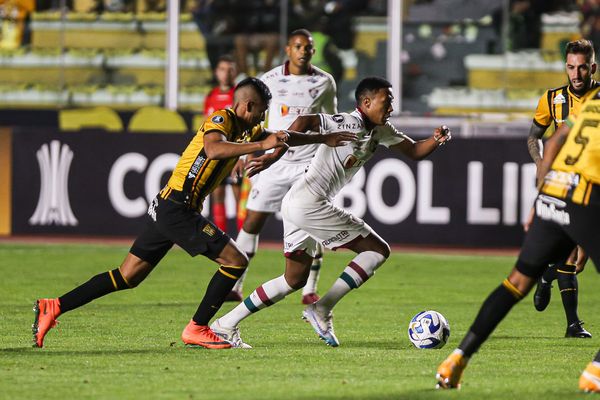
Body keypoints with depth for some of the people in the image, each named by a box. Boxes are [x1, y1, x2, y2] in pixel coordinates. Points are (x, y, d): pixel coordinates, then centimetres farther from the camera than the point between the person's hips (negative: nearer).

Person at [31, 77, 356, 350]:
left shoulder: (245, 129, 16)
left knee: (127, 277, 9)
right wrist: (261, 146, -37)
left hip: (166, 209, 9)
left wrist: (324, 139, 32)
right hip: (177, 208, -9)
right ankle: (196, 330, -2)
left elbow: (282, 138, 33)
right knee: (235, 261, -9)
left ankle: (53, 308, 7)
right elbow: (213, 149, -33)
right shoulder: (222, 119, -11)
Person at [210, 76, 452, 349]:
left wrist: (436, 140, 1)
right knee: (378, 250, -5)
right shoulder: (351, 124, -14)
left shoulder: (380, 131, 15)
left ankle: (226, 325, 16)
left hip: (295, 205, 10)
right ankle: (322, 310, -8)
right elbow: (306, 121, -26)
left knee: (295, 280, 18)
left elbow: (414, 151, 20)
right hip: (309, 202, -10)